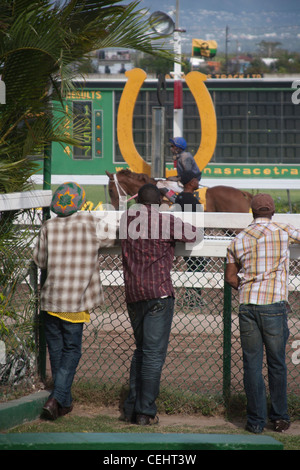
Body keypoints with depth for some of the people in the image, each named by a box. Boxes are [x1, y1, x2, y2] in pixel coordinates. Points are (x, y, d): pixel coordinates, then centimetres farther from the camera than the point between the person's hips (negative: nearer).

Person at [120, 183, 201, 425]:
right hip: (158, 292, -5)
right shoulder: (168, 221, -4)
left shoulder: (126, 218, 7)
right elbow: (193, 235, 8)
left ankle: (132, 408, 15)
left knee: (141, 350, 17)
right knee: (154, 353, -3)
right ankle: (146, 412, -4)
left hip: (133, 294, 5)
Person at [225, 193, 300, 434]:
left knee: (252, 364, 6)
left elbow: (230, 277, 10)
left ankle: (256, 420, 7)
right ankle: (280, 417, 16)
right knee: (277, 364, 10)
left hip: (247, 306, 2)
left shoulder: (239, 240, 7)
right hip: (274, 306, -2)